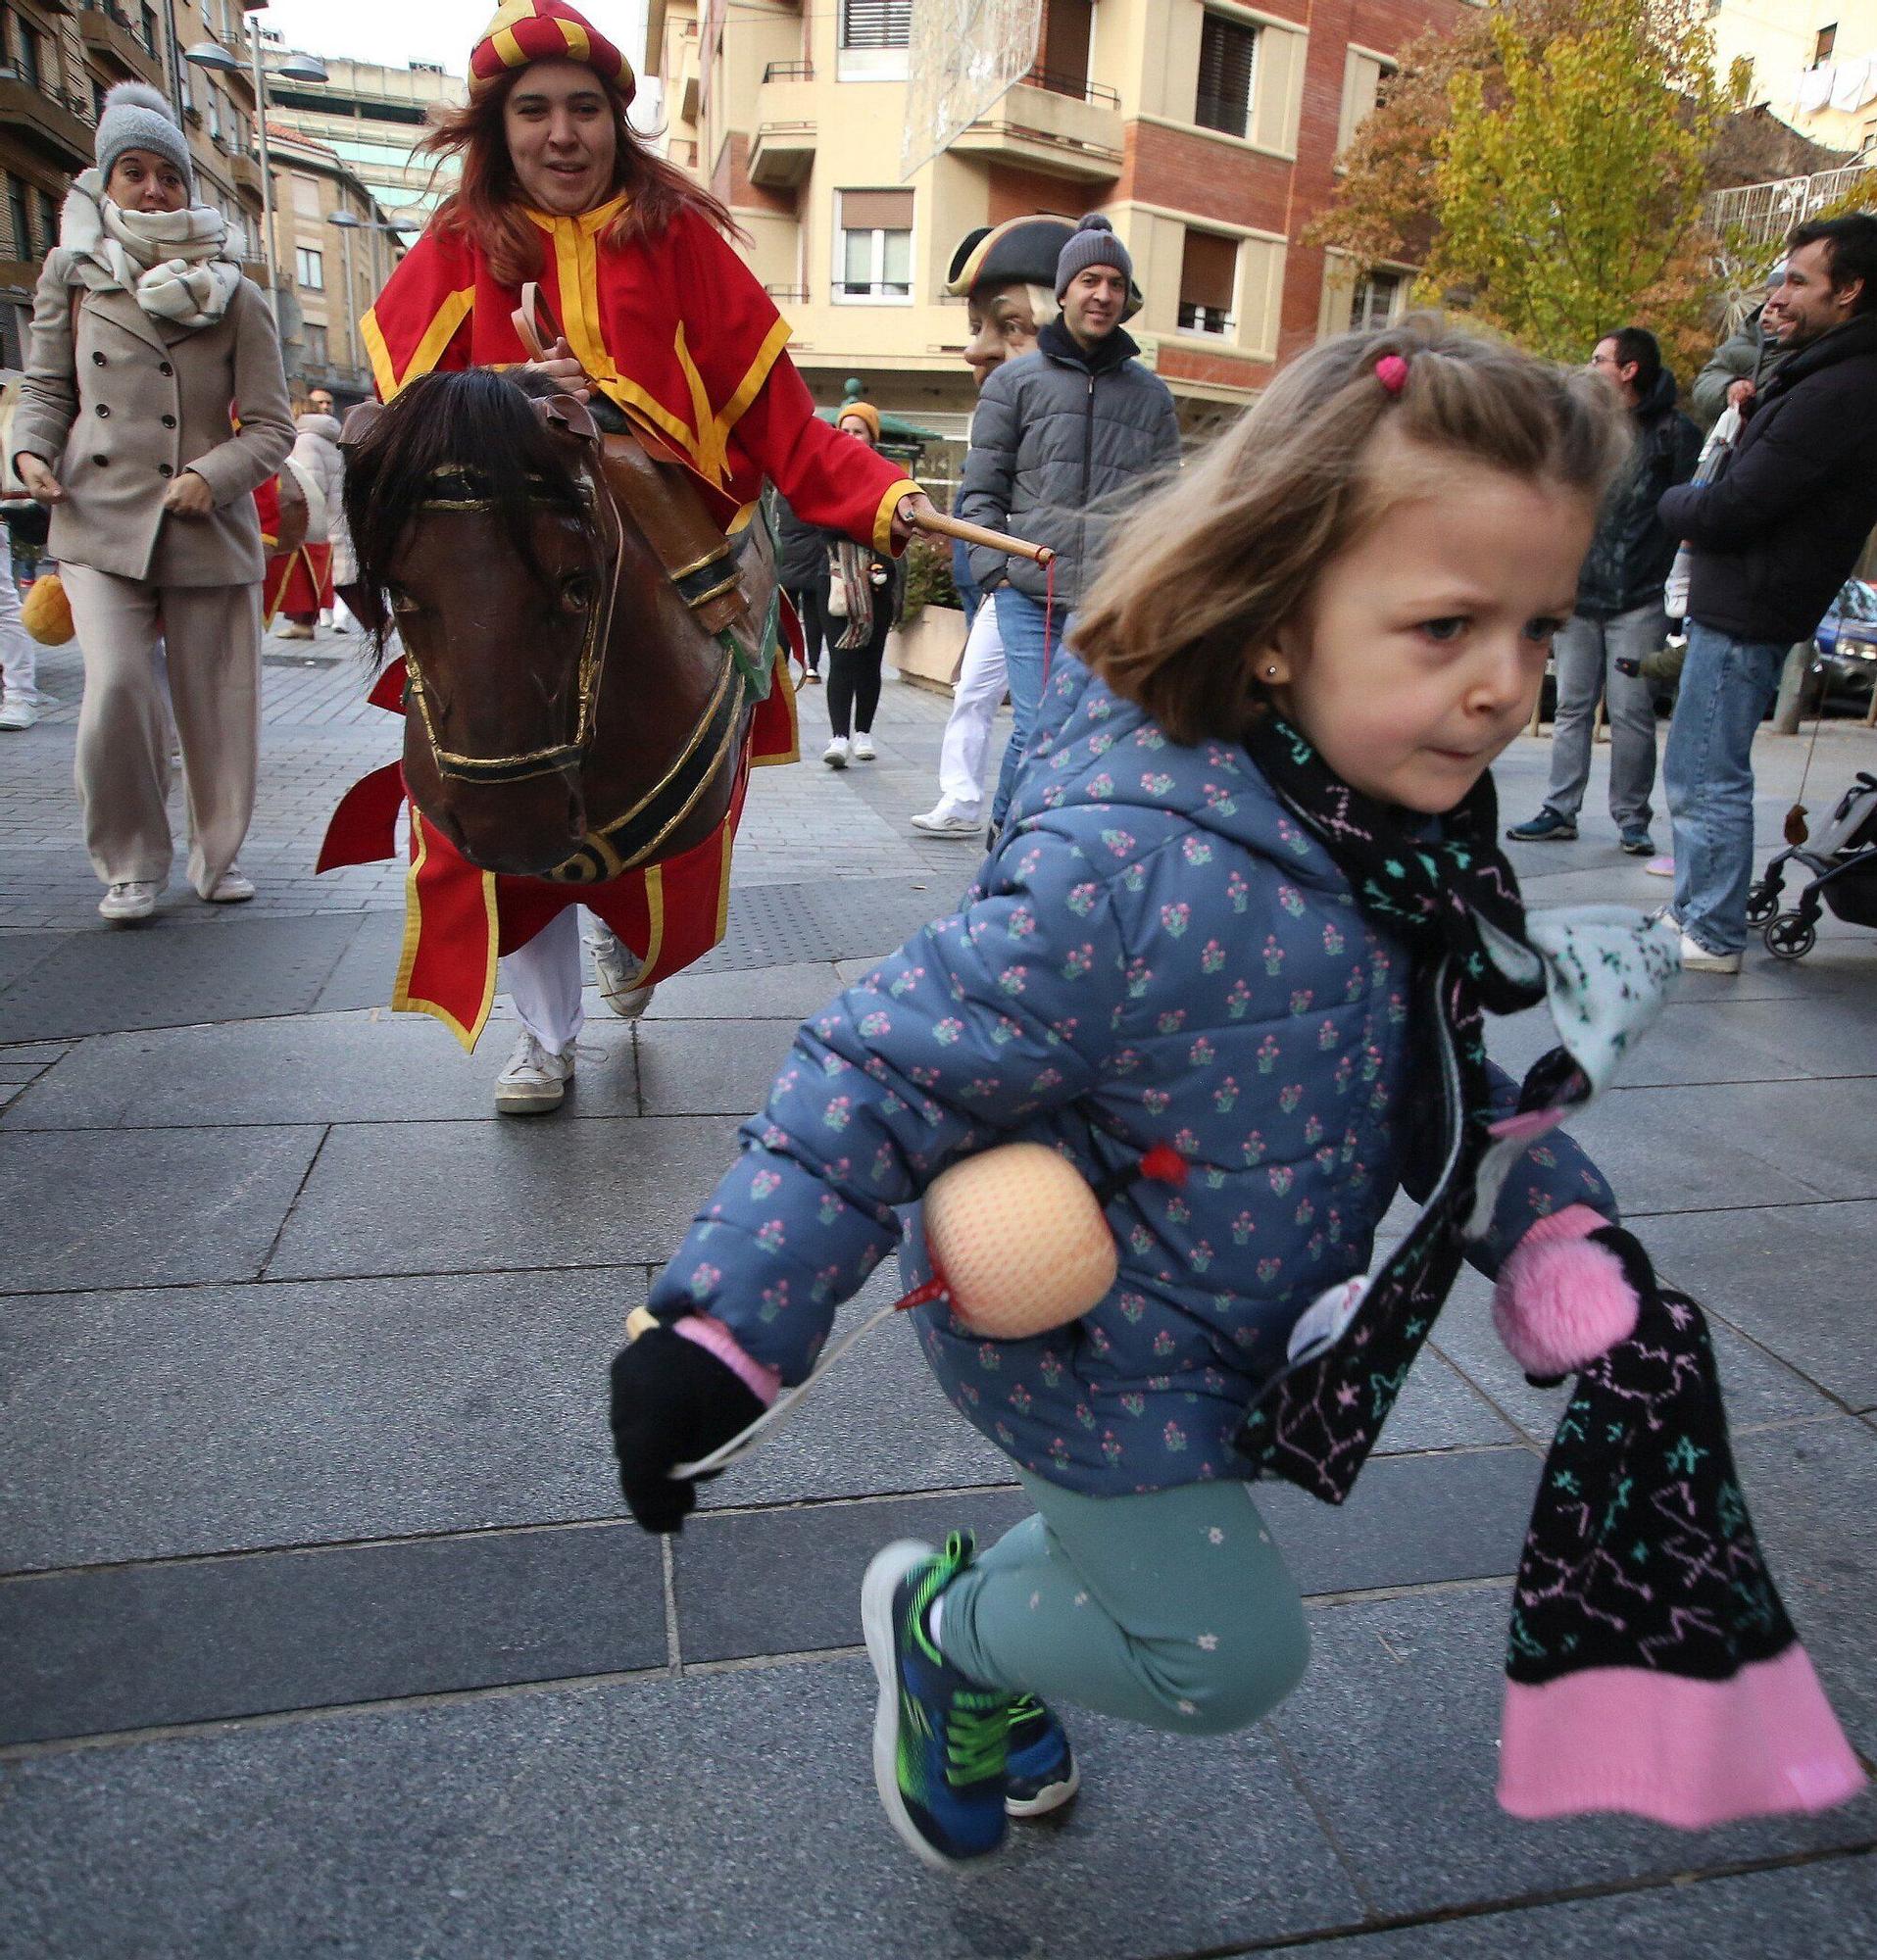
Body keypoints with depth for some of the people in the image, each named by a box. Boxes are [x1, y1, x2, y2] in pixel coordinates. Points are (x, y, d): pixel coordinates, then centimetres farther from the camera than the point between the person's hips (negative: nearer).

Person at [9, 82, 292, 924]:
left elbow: (271, 426, 1)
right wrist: (31, 449, -5)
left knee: (216, 703, 4)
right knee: (116, 687, -15)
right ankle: (130, 861, 3)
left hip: (208, 531, 0)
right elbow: (46, 388, 14)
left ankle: (218, 853, 23)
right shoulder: (73, 276, 9)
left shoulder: (233, 296, 4)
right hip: (99, 521, 0)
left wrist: (212, 476, -15)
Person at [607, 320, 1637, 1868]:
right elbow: (889, 1075, -31)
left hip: (1226, 1338, 8)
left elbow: (1431, 1070, 8)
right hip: (1088, 1354, -8)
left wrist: (1554, 1217, -1)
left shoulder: (1395, 832, -8)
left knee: (1138, 1544, 27)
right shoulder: (1123, 871, -36)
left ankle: (985, 1670, 58)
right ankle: (941, 1622, 33)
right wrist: (723, 1323, -29)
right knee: (1227, 1656, 7)